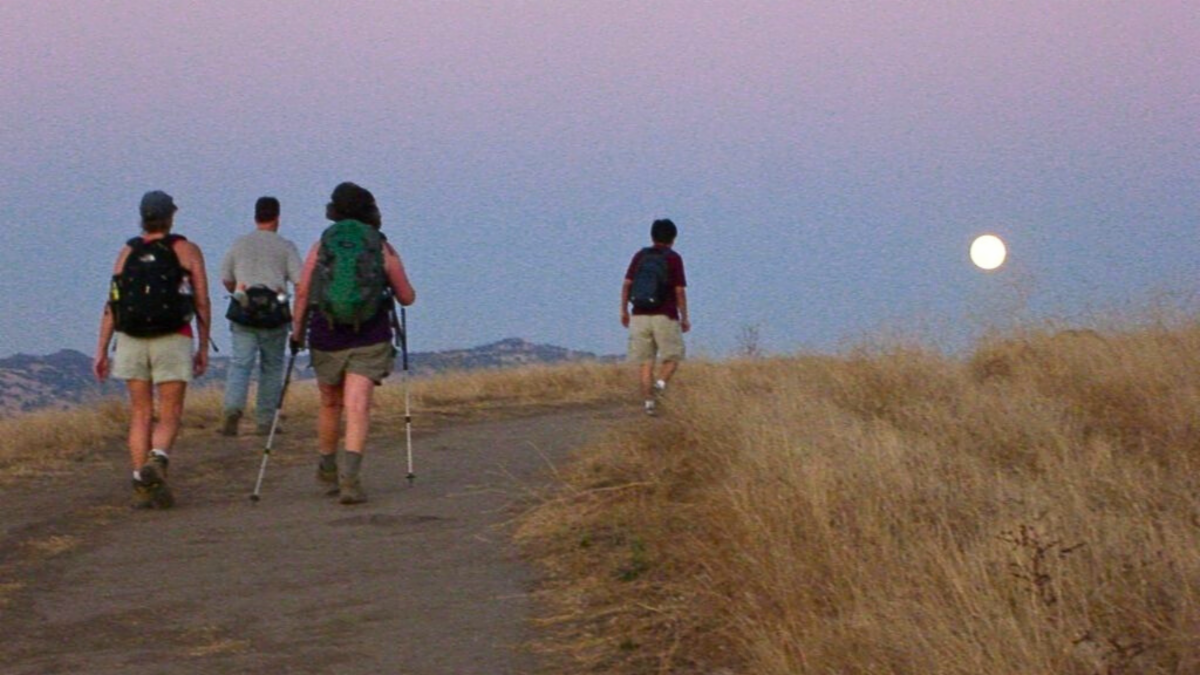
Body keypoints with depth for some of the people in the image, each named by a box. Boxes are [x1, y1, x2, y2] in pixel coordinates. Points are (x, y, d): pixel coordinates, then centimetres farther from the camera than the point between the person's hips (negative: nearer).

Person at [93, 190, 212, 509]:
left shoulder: (127, 252, 6)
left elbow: (111, 305, 0)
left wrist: (101, 351, 2)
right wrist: (203, 347, 8)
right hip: (173, 340, -2)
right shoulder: (187, 251, 1)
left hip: (131, 340, 2)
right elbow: (202, 304, 0)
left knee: (140, 415, 10)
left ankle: (143, 488, 4)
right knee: (169, 416, 2)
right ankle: (156, 462, -27)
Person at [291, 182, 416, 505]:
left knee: (330, 403, 20)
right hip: (370, 339, -2)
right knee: (358, 407, -8)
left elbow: (302, 291, -5)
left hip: (326, 336, 2)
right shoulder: (383, 248, 2)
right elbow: (407, 297, 6)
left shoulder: (321, 246, 4)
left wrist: (297, 330, 5)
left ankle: (327, 467, 36)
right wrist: (396, 284, 29)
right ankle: (348, 477, -22)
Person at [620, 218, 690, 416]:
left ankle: (648, 401, 0)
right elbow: (680, 291, -6)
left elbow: (627, 284, 4)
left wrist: (624, 311, 12)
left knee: (645, 362, 6)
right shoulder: (674, 258, -2)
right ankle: (660, 383, -17)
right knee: (672, 357, 9)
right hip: (665, 316, -3)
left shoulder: (640, 256, 8)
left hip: (640, 316, 3)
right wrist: (684, 318, 1)